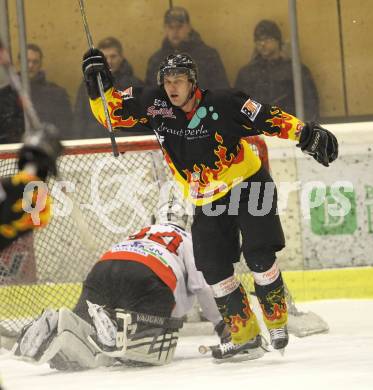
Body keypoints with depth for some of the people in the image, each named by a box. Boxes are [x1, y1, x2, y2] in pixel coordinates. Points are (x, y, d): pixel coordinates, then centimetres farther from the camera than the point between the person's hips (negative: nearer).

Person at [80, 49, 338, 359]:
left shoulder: (223, 104, -20)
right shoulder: (154, 105, -8)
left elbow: (269, 119, -21)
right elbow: (113, 112, 0)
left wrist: (306, 134, -33)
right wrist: (100, 86, -16)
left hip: (248, 185, -5)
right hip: (207, 202, 5)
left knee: (259, 256, -13)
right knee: (214, 268, -1)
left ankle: (278, 321, 5)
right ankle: (244, 333, 10)